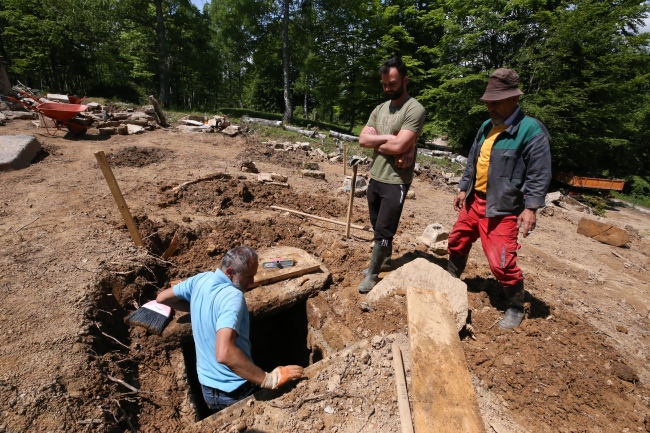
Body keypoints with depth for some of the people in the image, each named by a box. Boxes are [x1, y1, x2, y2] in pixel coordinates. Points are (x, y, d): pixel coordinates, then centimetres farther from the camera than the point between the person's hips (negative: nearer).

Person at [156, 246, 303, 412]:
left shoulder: (201, 279, -7)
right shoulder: (232, 296, -31)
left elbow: (162, 298, 11)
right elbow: (224, 354, -43)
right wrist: (269, 380, -39)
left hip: (208, 389, 7)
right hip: (237, 392, -7)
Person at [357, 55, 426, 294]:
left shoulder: (415, 109, -12)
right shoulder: (379, 109, 10)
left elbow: (398, 146, -23)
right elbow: (362, 140, -1)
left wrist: (375, 140, -6)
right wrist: (388, 137, -13)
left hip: (396, 182, -7)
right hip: (375, 178, 7)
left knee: (383, 231, 1)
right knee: (378, 227, 19)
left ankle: (372, 273, 18)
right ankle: (385, 260, 40)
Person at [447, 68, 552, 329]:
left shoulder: (531, 130, -12)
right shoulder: (486, 126, 10)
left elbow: (539, 174, -14)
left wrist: (531, 207, -20)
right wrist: (463, 189, 14)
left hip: (502, 208, -7)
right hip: (474, 201, 8)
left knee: (501, 262, -6)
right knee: (457, 242, 19)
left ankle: (516, 309, 18)